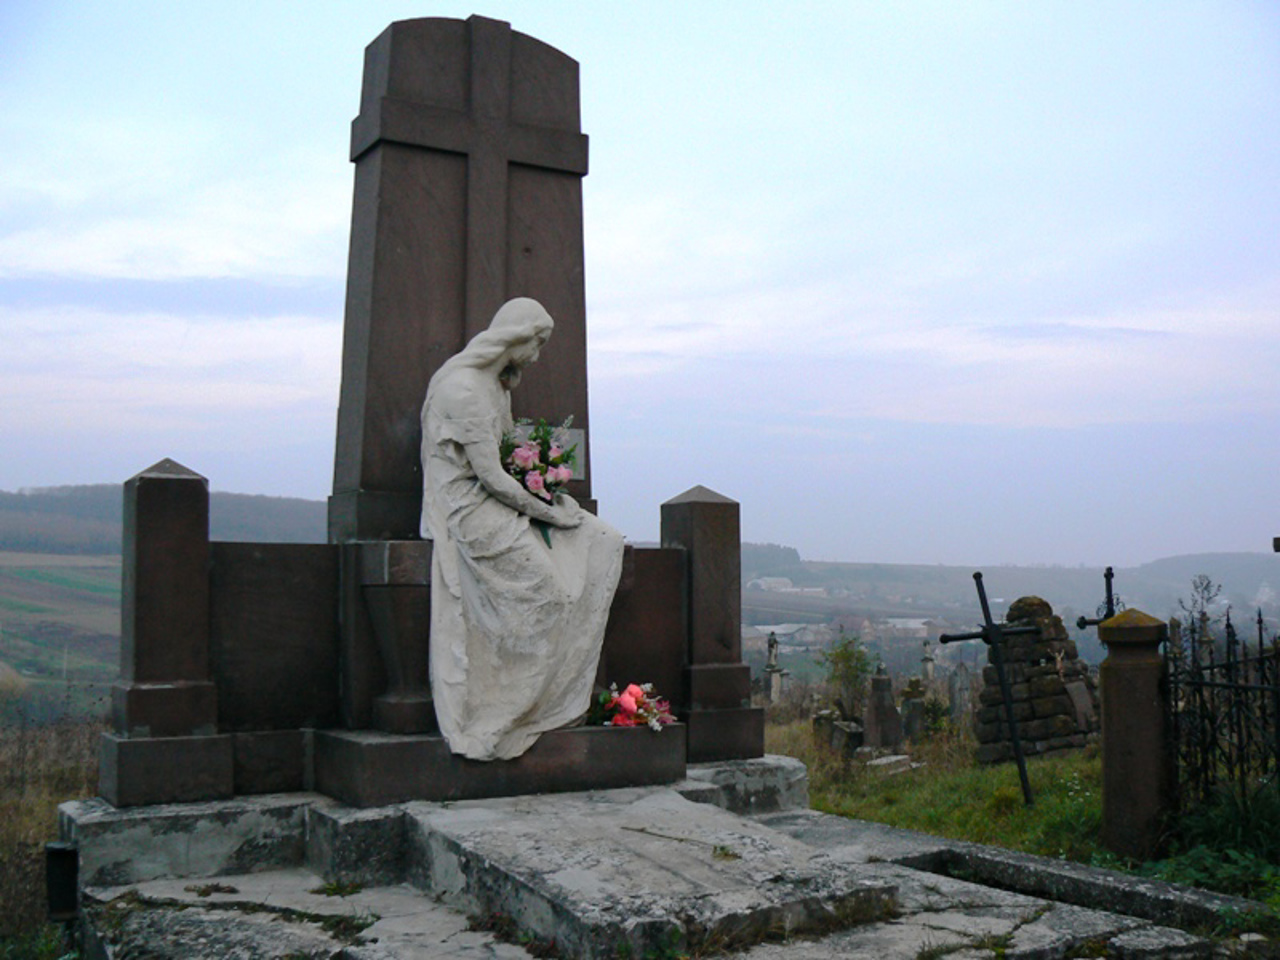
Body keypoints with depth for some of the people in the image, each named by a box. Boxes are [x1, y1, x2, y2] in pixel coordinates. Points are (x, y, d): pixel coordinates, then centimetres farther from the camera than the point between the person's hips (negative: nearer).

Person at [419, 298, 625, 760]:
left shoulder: (499, 382, 15)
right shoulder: (462, 388, -17)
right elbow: (489, 475, -20)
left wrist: (551, 495, 4)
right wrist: (546, 512, -14)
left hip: (502, 501, 10)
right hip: (470, 509, -10)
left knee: (604, 543, 0)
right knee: (551, 588, -21)